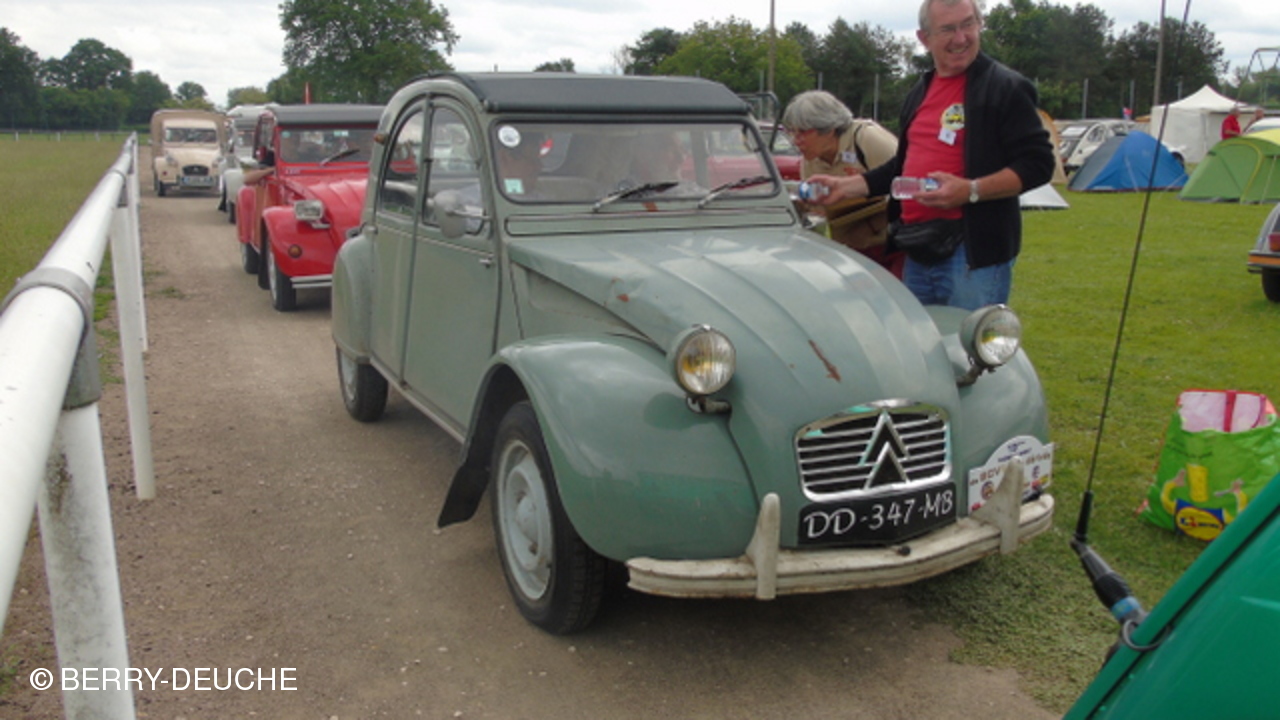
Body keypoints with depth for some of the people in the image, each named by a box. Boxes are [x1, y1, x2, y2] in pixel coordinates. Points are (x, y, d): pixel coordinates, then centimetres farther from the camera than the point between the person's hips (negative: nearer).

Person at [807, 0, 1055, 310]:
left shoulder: (1006, 87, -5)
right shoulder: (919, 93, 18)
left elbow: (1037, 164, -10)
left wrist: (971, 190, -22)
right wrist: (845, 186, 15)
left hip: (973, 252, -7)